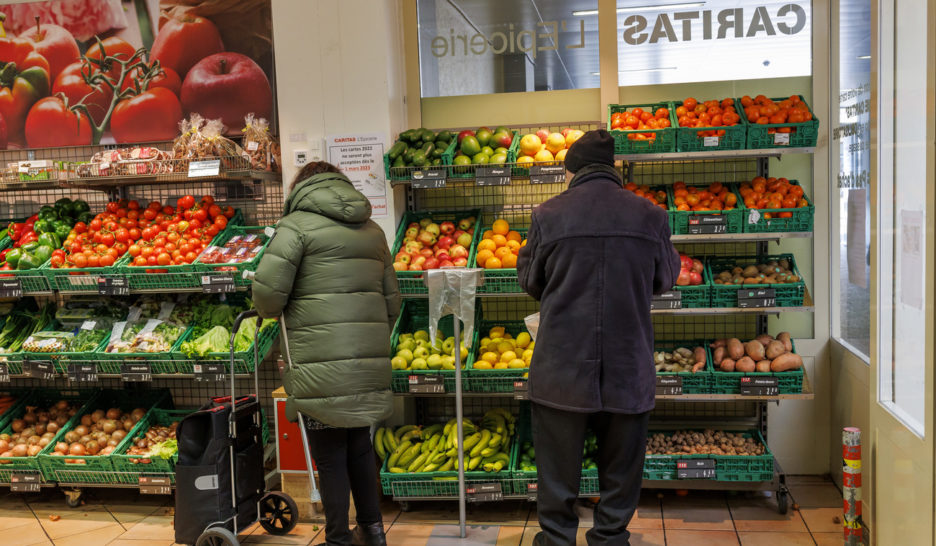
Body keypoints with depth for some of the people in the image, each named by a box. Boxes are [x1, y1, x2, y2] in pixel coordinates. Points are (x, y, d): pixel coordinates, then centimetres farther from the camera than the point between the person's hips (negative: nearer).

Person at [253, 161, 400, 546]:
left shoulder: (298, 224, -4)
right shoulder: (372, 230, 15)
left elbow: (268, 290, -14)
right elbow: (392, 300, 15)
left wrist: (272, 311, 7)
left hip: (322, 363, -6)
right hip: (369, 362, 6)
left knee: (329, 454, 6)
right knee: (360, 445, 19)